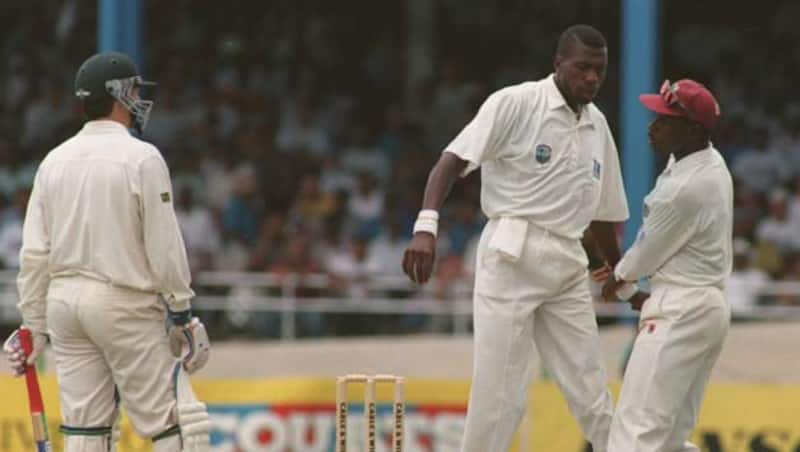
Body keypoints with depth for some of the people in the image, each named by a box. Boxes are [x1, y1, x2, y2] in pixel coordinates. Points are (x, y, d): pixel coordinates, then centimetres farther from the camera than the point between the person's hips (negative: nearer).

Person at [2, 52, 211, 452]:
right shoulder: (141, 158, -9)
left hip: (64, 299, 6)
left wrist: (33, 326, 13)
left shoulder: (55, 160, 8)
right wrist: (182, 314, -3)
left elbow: (34, 253, 7)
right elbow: (164, 246, -11)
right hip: (124, 303, -6)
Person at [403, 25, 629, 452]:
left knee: (591, 392, 5)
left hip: (569, 267, 6)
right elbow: (453, 160, -15)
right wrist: (426, 225, -30)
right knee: (499, 392, -6)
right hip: (512, 256, -6)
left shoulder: (597, 126, 14)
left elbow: (602, 212, 23)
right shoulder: (515, 104, -6)